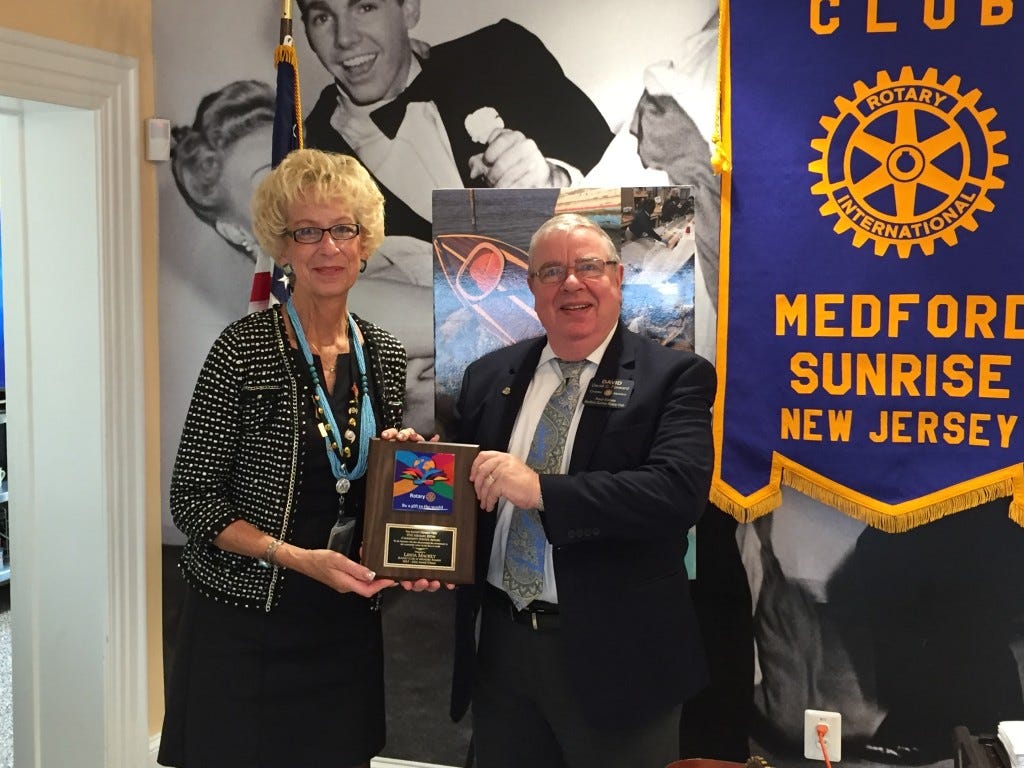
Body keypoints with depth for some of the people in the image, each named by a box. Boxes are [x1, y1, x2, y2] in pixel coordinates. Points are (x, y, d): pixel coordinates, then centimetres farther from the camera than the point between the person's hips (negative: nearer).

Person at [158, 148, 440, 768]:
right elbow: (194, 498, -10)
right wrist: (299, 558, -21)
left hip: (349, 627, 5)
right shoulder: (247, 348, -10)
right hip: (247, 628, -4)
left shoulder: (385, 353, 4)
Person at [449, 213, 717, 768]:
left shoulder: (674, 377, -7)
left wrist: (541, 490, -26)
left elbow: (680, 491, -22)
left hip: (617, 653, -4)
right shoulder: (489, 375, 8)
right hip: (501, 645, 4)